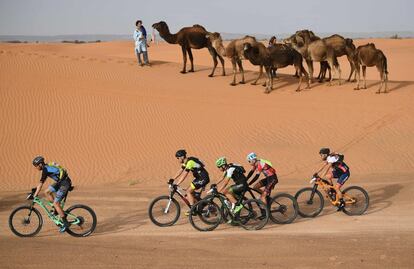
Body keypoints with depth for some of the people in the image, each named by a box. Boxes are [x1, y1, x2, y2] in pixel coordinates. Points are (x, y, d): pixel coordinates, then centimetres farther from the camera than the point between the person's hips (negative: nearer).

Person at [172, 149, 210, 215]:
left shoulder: (189, 162, -23)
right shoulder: (186, 162, 7)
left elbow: (184, 175, -26)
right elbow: (180, 171, 15)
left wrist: (176, 185, -26)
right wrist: (172, 179, 10)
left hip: (203, 178, -10)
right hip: (199, 177, 10)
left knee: (189, 191, -9)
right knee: (190, 191, 11)